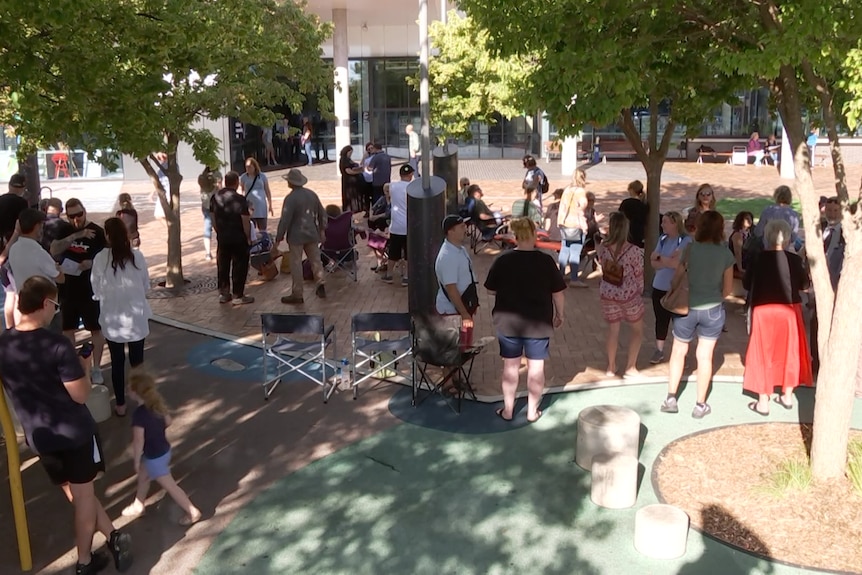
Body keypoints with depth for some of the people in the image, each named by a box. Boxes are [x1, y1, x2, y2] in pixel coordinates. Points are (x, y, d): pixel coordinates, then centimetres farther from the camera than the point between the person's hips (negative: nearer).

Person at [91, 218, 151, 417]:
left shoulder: (100, 258, -12)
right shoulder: (137, 255, -10)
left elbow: (96, 291, -3)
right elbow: (146, 285, 1)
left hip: (112, 318, -1)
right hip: (136, 316, 1)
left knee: (117, 361, 11)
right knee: (137, 360, 14)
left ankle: (121, 404, 20)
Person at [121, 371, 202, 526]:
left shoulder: (139, 413, -30)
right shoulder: (158, 403, -7)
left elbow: (139, 440, -25)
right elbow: (168, 421, 7)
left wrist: (136, 460, -12)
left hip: (154, 457, -9)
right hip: (164, 449, 9)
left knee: (170, 486, 5)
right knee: (143, 477, 28)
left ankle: (193, 513, 15)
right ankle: (138, 506, 48)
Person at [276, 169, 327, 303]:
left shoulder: (290, 198, -16)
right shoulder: (312, 194, 5)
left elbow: (285, 219, -16)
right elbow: (322, 213, 13)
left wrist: (279, 237, -7)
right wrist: (322, 229, 22)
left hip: (296, 235, -6)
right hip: (312, 234, 6)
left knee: (296, 264, 0)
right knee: (315, 259, 15)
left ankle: (297, 294, 4)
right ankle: (319, 283, 4)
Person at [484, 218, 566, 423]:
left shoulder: (502, 260, -8)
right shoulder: (546, 261, -11)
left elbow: (491, 290, 1)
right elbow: (558, 292, -5)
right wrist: (560, 314, 10)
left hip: (508, 321, 1)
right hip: (538, 322, -1)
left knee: (510, 366, 12)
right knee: (536, 367, 11)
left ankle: (508, 411, 21)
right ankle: (532, 411, 21)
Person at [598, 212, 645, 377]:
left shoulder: (603, 248, -13)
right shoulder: (635, 251, -20)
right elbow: (639, 275, -8)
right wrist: (639, 292, 7)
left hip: (608, 294, 3)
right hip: (629, 295, -3)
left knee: (613, 330, 19)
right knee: (638, 330, 18)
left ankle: (611, 367, 29)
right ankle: (630, 368, 20)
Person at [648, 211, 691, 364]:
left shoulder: (686, 241, -13)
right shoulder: (662, 239, 5)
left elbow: (678, 263, -22)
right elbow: (653, 263, 0)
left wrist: (660, 258, -13)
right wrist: (668, 260, -17)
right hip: (659, 286, 5)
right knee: (661, 319, 12)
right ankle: (659, 350, 24)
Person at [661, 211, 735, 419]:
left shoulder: (691, 249, -9)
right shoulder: (725, 254, -6)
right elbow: (728, 288, 0)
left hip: (687, 308, 0)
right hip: (713, 310, 1)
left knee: (678, 352, 16)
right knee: (705, 356, 9)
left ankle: (671, 399, 17)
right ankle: (700, 405, 17)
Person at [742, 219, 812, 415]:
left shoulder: (758, 258, -10)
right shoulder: (794, 260, -8)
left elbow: (746, 284, 0)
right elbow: (804, 285, 3)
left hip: (763, 311, -2)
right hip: (789, 310, 2)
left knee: (763, 354, 7)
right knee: (789, 352, 17)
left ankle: (763, 402, 10)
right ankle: (787, 396, 30)